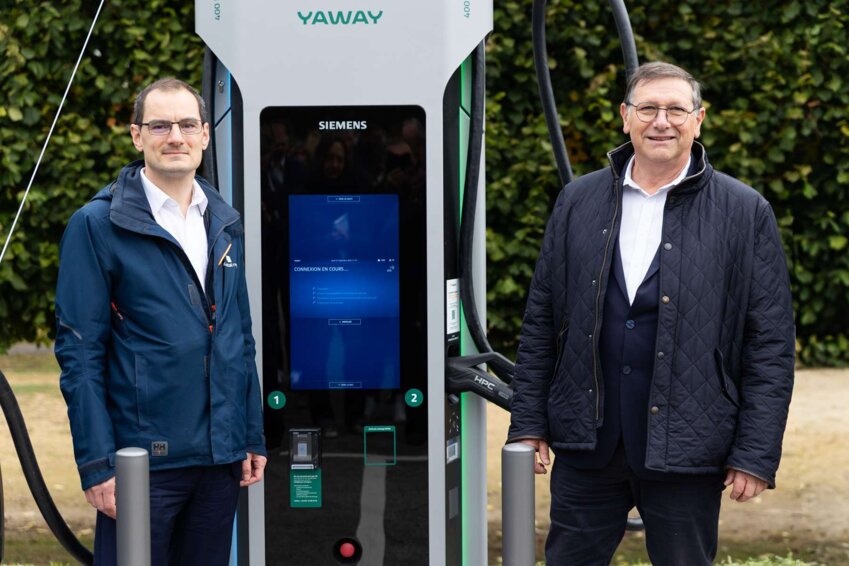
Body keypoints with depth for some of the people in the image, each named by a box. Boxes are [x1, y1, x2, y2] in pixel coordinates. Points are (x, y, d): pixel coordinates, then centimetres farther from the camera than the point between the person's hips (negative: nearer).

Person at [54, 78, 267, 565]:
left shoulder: (225, 224, 12)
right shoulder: (97, 226, -6)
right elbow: (79, 351, -9)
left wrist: (253, 438, 12)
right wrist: (97, 463, -14)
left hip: (220, 457, 5)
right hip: (143, 459, -5)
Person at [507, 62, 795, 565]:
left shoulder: (745, 213, -2)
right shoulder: (579, 201, 8)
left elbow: (772, 345, -3)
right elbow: (541, 321, 11)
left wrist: (756, 454, -7)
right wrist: (528, 423, 6)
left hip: (686, 449, -2)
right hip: (585, 446, 3)